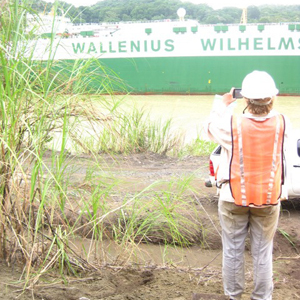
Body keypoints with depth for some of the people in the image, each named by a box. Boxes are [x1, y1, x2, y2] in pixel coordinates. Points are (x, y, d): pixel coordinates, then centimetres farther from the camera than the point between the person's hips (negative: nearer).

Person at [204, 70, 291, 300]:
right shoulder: (282, 124, -14)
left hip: (234, 199, -1)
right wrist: (266, 106, 12)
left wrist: (222, 104, 13)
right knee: (263, 252, 12)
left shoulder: (231, 124, -19)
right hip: (269, 200, 1)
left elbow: (210, 127, 3)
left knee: (233, 251, 13)